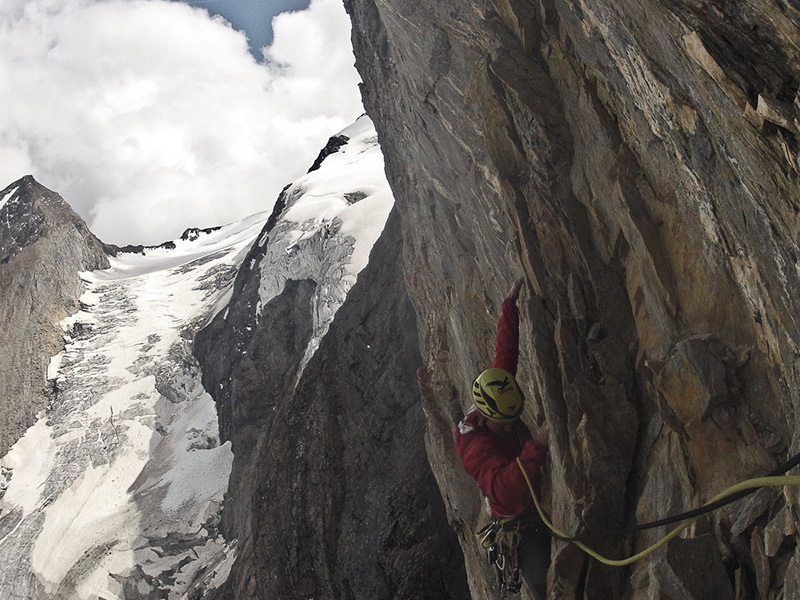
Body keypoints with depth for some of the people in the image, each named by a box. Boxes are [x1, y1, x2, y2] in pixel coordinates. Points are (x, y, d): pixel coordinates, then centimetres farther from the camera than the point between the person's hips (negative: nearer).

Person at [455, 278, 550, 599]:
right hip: (524, 529, -8)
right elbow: (505, 491, -35)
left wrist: (510, 303, 3)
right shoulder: (473, 443, -21)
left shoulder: (499, 405, 0)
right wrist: (538, 445, -42)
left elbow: (505, 354, 8)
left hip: (545, 510, 8)